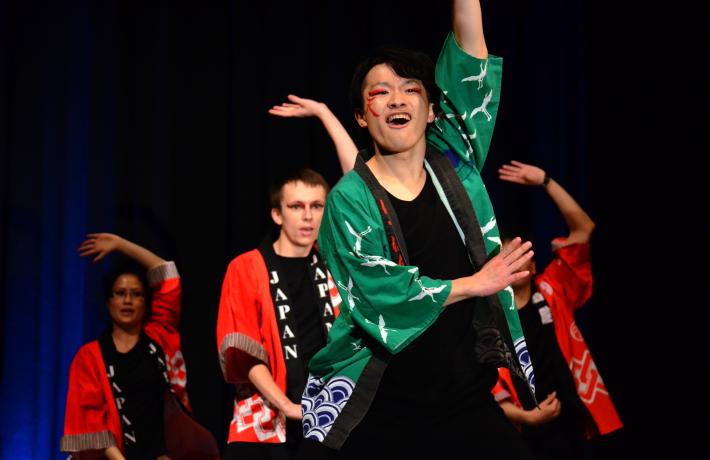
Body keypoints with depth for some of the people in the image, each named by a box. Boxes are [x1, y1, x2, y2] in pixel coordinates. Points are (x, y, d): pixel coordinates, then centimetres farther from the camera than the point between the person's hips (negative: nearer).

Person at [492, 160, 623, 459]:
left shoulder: (552, 291, 6)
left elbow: (583, 229, 4)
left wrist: (545, 182, 1)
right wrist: (525, 416, -17)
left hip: (572, 425, 2)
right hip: (525, 434, -2)